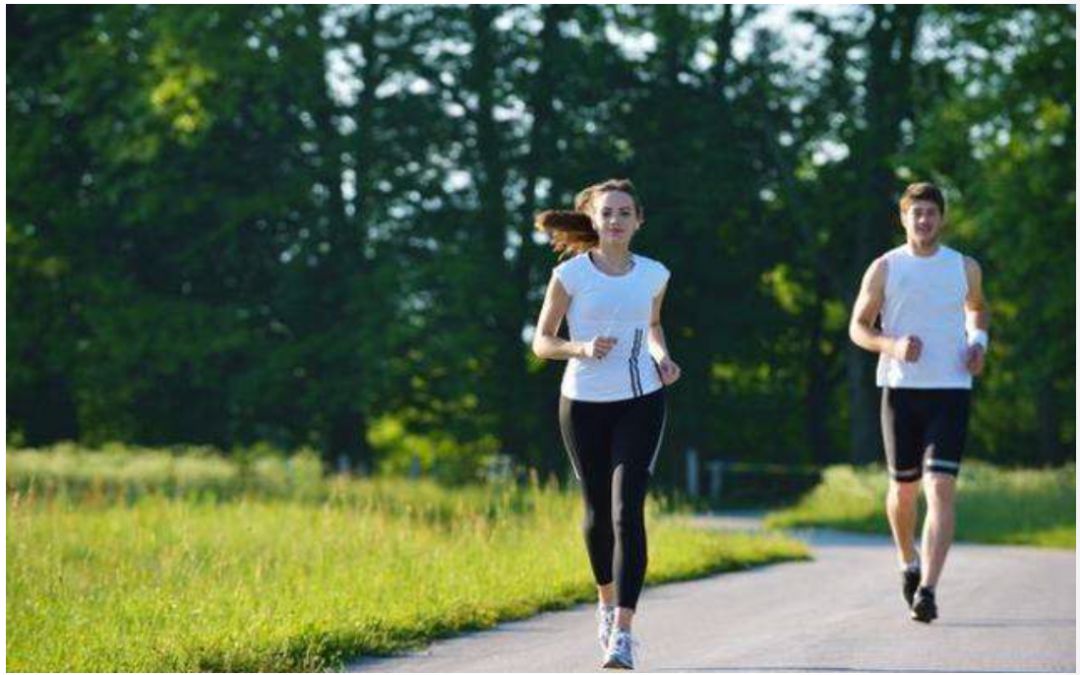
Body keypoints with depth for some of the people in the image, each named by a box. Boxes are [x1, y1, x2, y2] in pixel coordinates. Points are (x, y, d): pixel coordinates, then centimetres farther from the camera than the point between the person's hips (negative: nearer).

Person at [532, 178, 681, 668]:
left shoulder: (653, 275, 4)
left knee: (627, 512, -13)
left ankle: (622, 633, -18)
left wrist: (661, 357, 3)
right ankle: (606, 602, 40)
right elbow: (541, 342, 0)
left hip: (640, 403, 0)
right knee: (598, 511, 12)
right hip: (584, 403, 0)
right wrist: (581, 349, -19)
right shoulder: (571, 274, -4)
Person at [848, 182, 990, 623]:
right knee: (904, 488, 10)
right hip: (900, 389, 0)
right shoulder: (884, 269, 2)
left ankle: (927, 590, -21)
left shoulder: (965, 268, 7)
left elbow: (978, 309, 27)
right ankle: (908, 562, 39)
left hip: (950, 391, 0)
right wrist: (892, 345, -15)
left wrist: (979, 341, 6)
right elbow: (858, 327, 5)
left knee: (941, 488, -14)